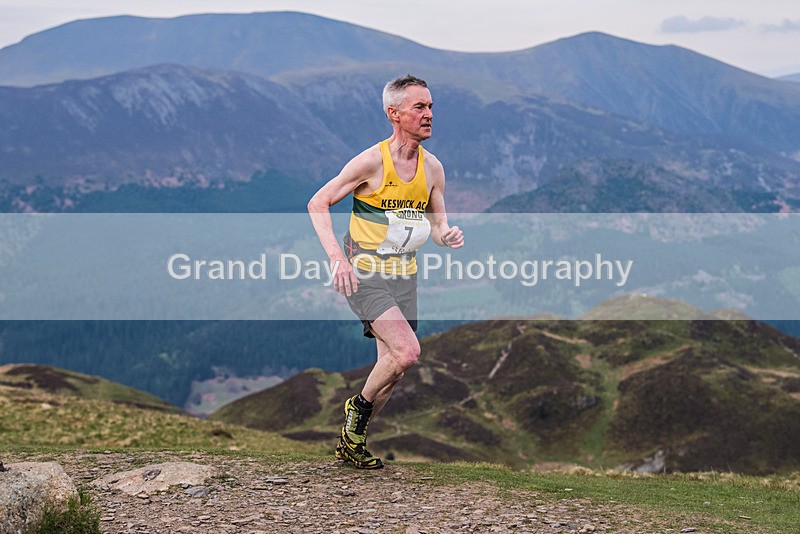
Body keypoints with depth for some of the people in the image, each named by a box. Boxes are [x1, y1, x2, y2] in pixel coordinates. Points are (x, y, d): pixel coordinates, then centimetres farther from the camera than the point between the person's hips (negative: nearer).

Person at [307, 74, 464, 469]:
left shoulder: (432, 167, 3)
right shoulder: (372, 161, -14)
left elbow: (438, 223, 13)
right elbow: (317, 204, -9)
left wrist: (446, 235, -12)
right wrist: (336, 256, -21)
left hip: (403, 278, 6)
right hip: (364, 275, -6)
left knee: (393, 367, 7)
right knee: (407, 351, -22)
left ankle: (350, 442, 24)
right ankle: (358, 406, 5)